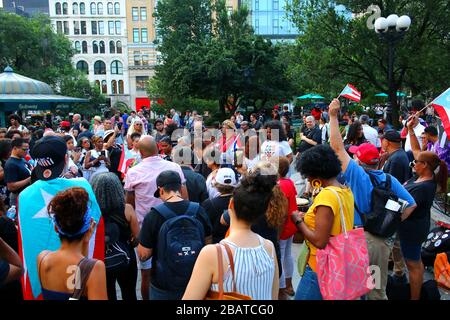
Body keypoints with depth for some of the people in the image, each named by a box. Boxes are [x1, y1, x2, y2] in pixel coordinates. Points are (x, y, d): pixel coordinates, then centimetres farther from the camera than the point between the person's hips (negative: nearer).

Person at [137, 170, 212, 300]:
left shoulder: (153, 216, -20)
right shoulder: (199, 210, -9)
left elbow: (143, 255, -14)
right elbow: (208, 243, 3)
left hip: (164, 286, -2)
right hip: (195, 282, 3)